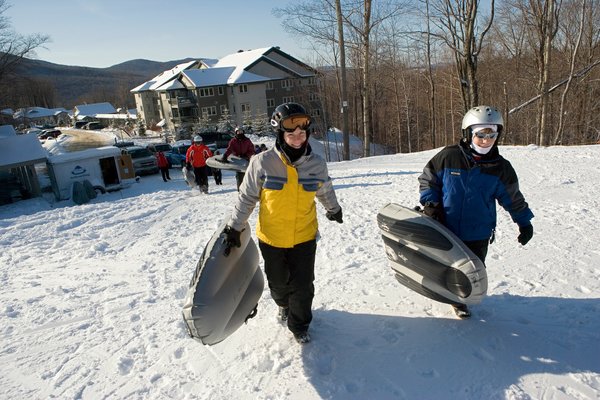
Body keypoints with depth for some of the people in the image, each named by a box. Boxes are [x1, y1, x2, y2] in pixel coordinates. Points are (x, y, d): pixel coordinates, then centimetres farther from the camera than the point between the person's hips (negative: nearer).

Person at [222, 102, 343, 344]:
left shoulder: (316, 164, -8)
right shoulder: (262, 163, -16)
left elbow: (325, 191, 13)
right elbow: (247, 197, -4)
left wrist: (334, 209, 28)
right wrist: (234, 227, -1)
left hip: (304, 237, 1)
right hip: (271, 237, 0)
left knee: (303, 285, 6)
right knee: (278, 282, 19)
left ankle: (299, 325, 34)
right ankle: (283, 304, 54)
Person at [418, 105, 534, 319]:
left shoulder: (501, 168, -4)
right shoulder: (448, 157, -11)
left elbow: (513, 198, 10)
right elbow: (427, 180, 2)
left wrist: (525, 222, 17)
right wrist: (430, 204, -9)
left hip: (478, 234, 1)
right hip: (445, 229, -1)